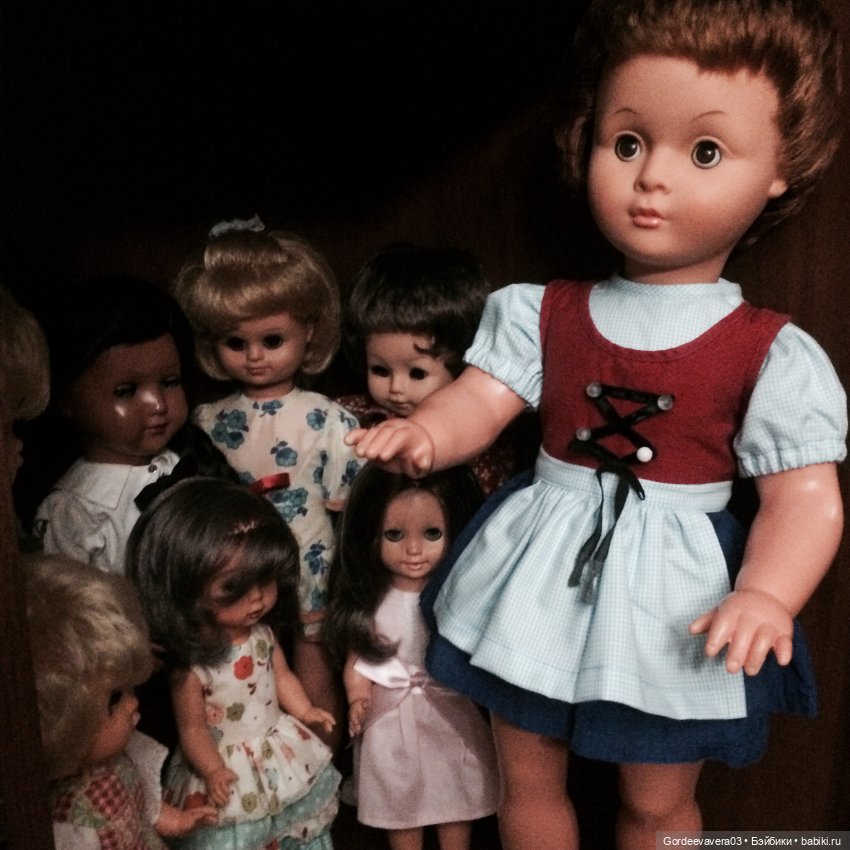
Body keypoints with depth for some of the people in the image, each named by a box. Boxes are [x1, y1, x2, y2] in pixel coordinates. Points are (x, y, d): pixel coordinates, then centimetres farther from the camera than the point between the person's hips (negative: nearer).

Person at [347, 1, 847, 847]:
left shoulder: (773, 354, -10)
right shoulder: (542, 314, -3)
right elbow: (479, 398, -9)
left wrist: (764, 597, -28)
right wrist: (423, 434, -31)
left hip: (673, 614, -2)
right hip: (540, 589, 3)